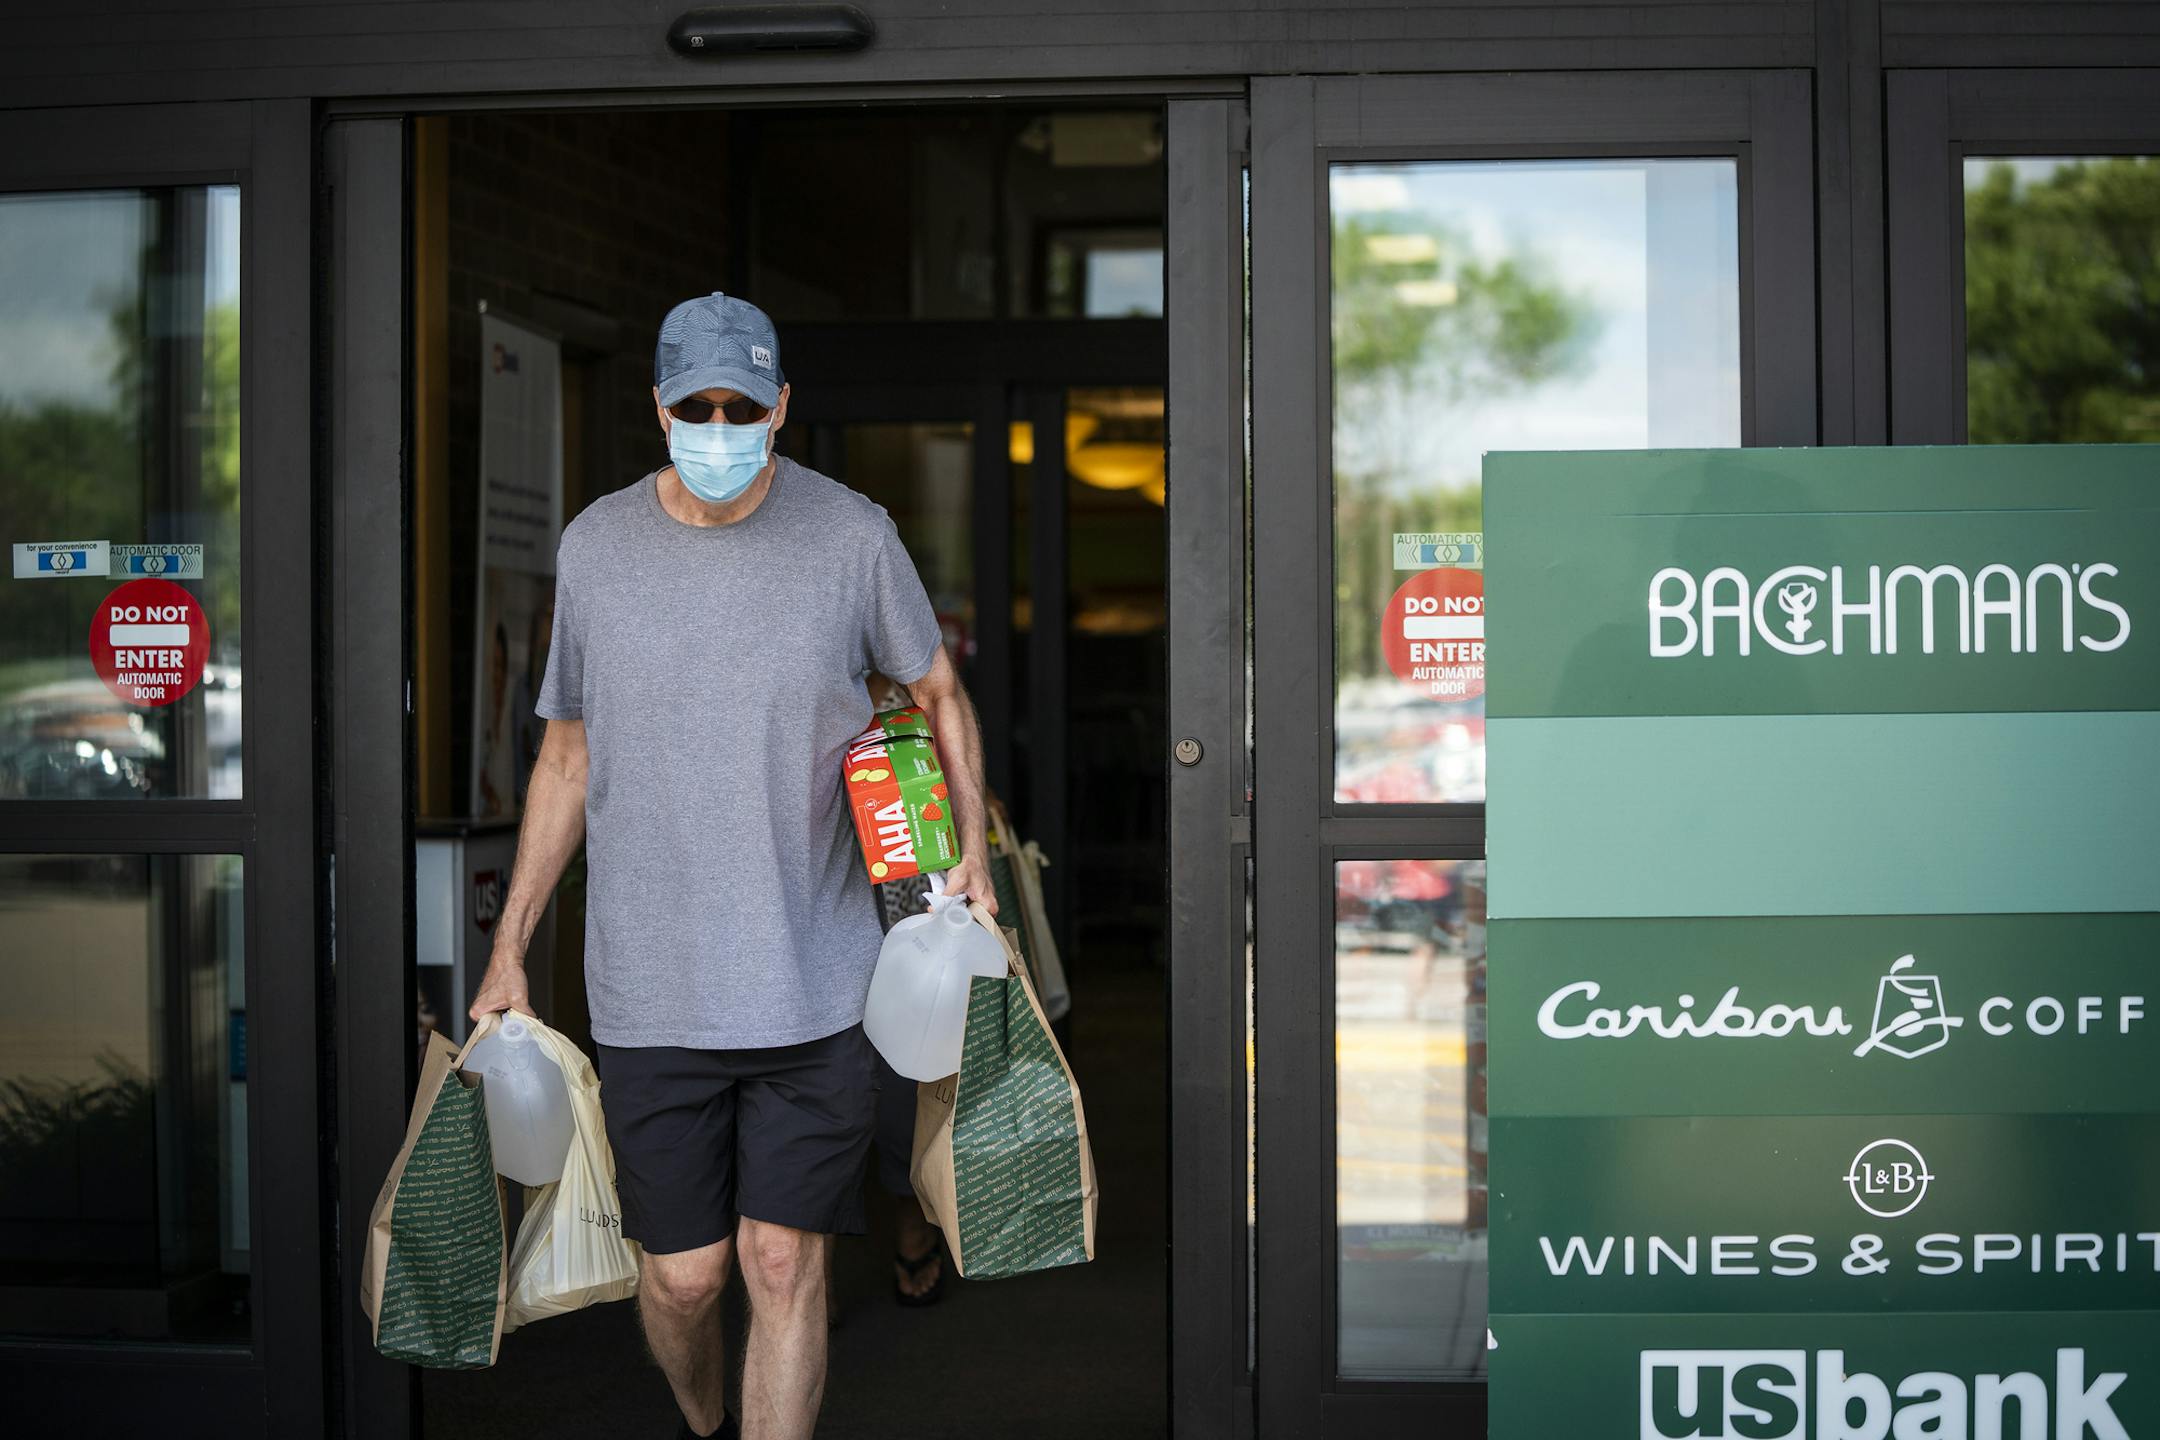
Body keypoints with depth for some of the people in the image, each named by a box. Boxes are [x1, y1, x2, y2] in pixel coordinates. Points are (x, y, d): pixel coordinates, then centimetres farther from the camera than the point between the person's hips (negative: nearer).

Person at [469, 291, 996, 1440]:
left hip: (815, 985, -1)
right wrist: (510, 945, 13)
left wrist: (971, 849, -3)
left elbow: (937, 690, 12)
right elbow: (568, 753, 13)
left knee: (784, 1262, -1)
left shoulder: (852, 537, -2)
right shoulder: (595, 547, 3)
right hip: (649, 988, 1)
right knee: (682, 1273, 7)